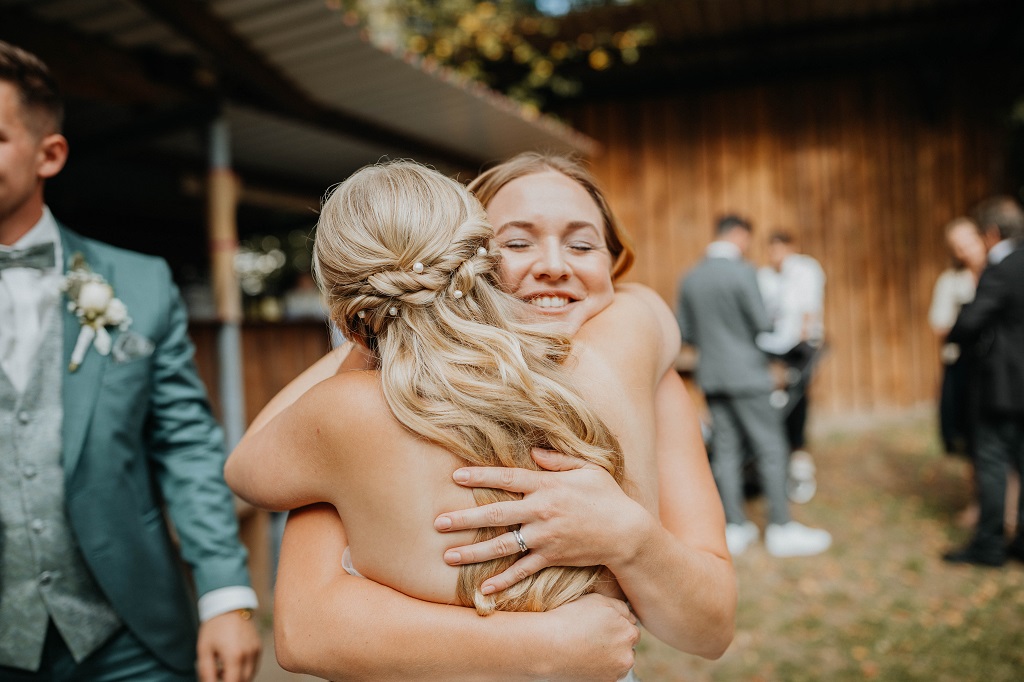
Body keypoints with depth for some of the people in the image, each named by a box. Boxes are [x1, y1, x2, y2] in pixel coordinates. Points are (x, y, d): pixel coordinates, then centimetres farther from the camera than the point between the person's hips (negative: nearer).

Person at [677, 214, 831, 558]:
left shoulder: (690, 279, 6)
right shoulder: (743, 272, -13)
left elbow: (684, 332, 9)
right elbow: (762, 324, -14)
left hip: (711, 376, 7)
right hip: (746, 374, -7)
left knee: (725, 451, 9)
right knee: (771, 451, 2)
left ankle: (735, 528, 15)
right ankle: (781, 530, 6)